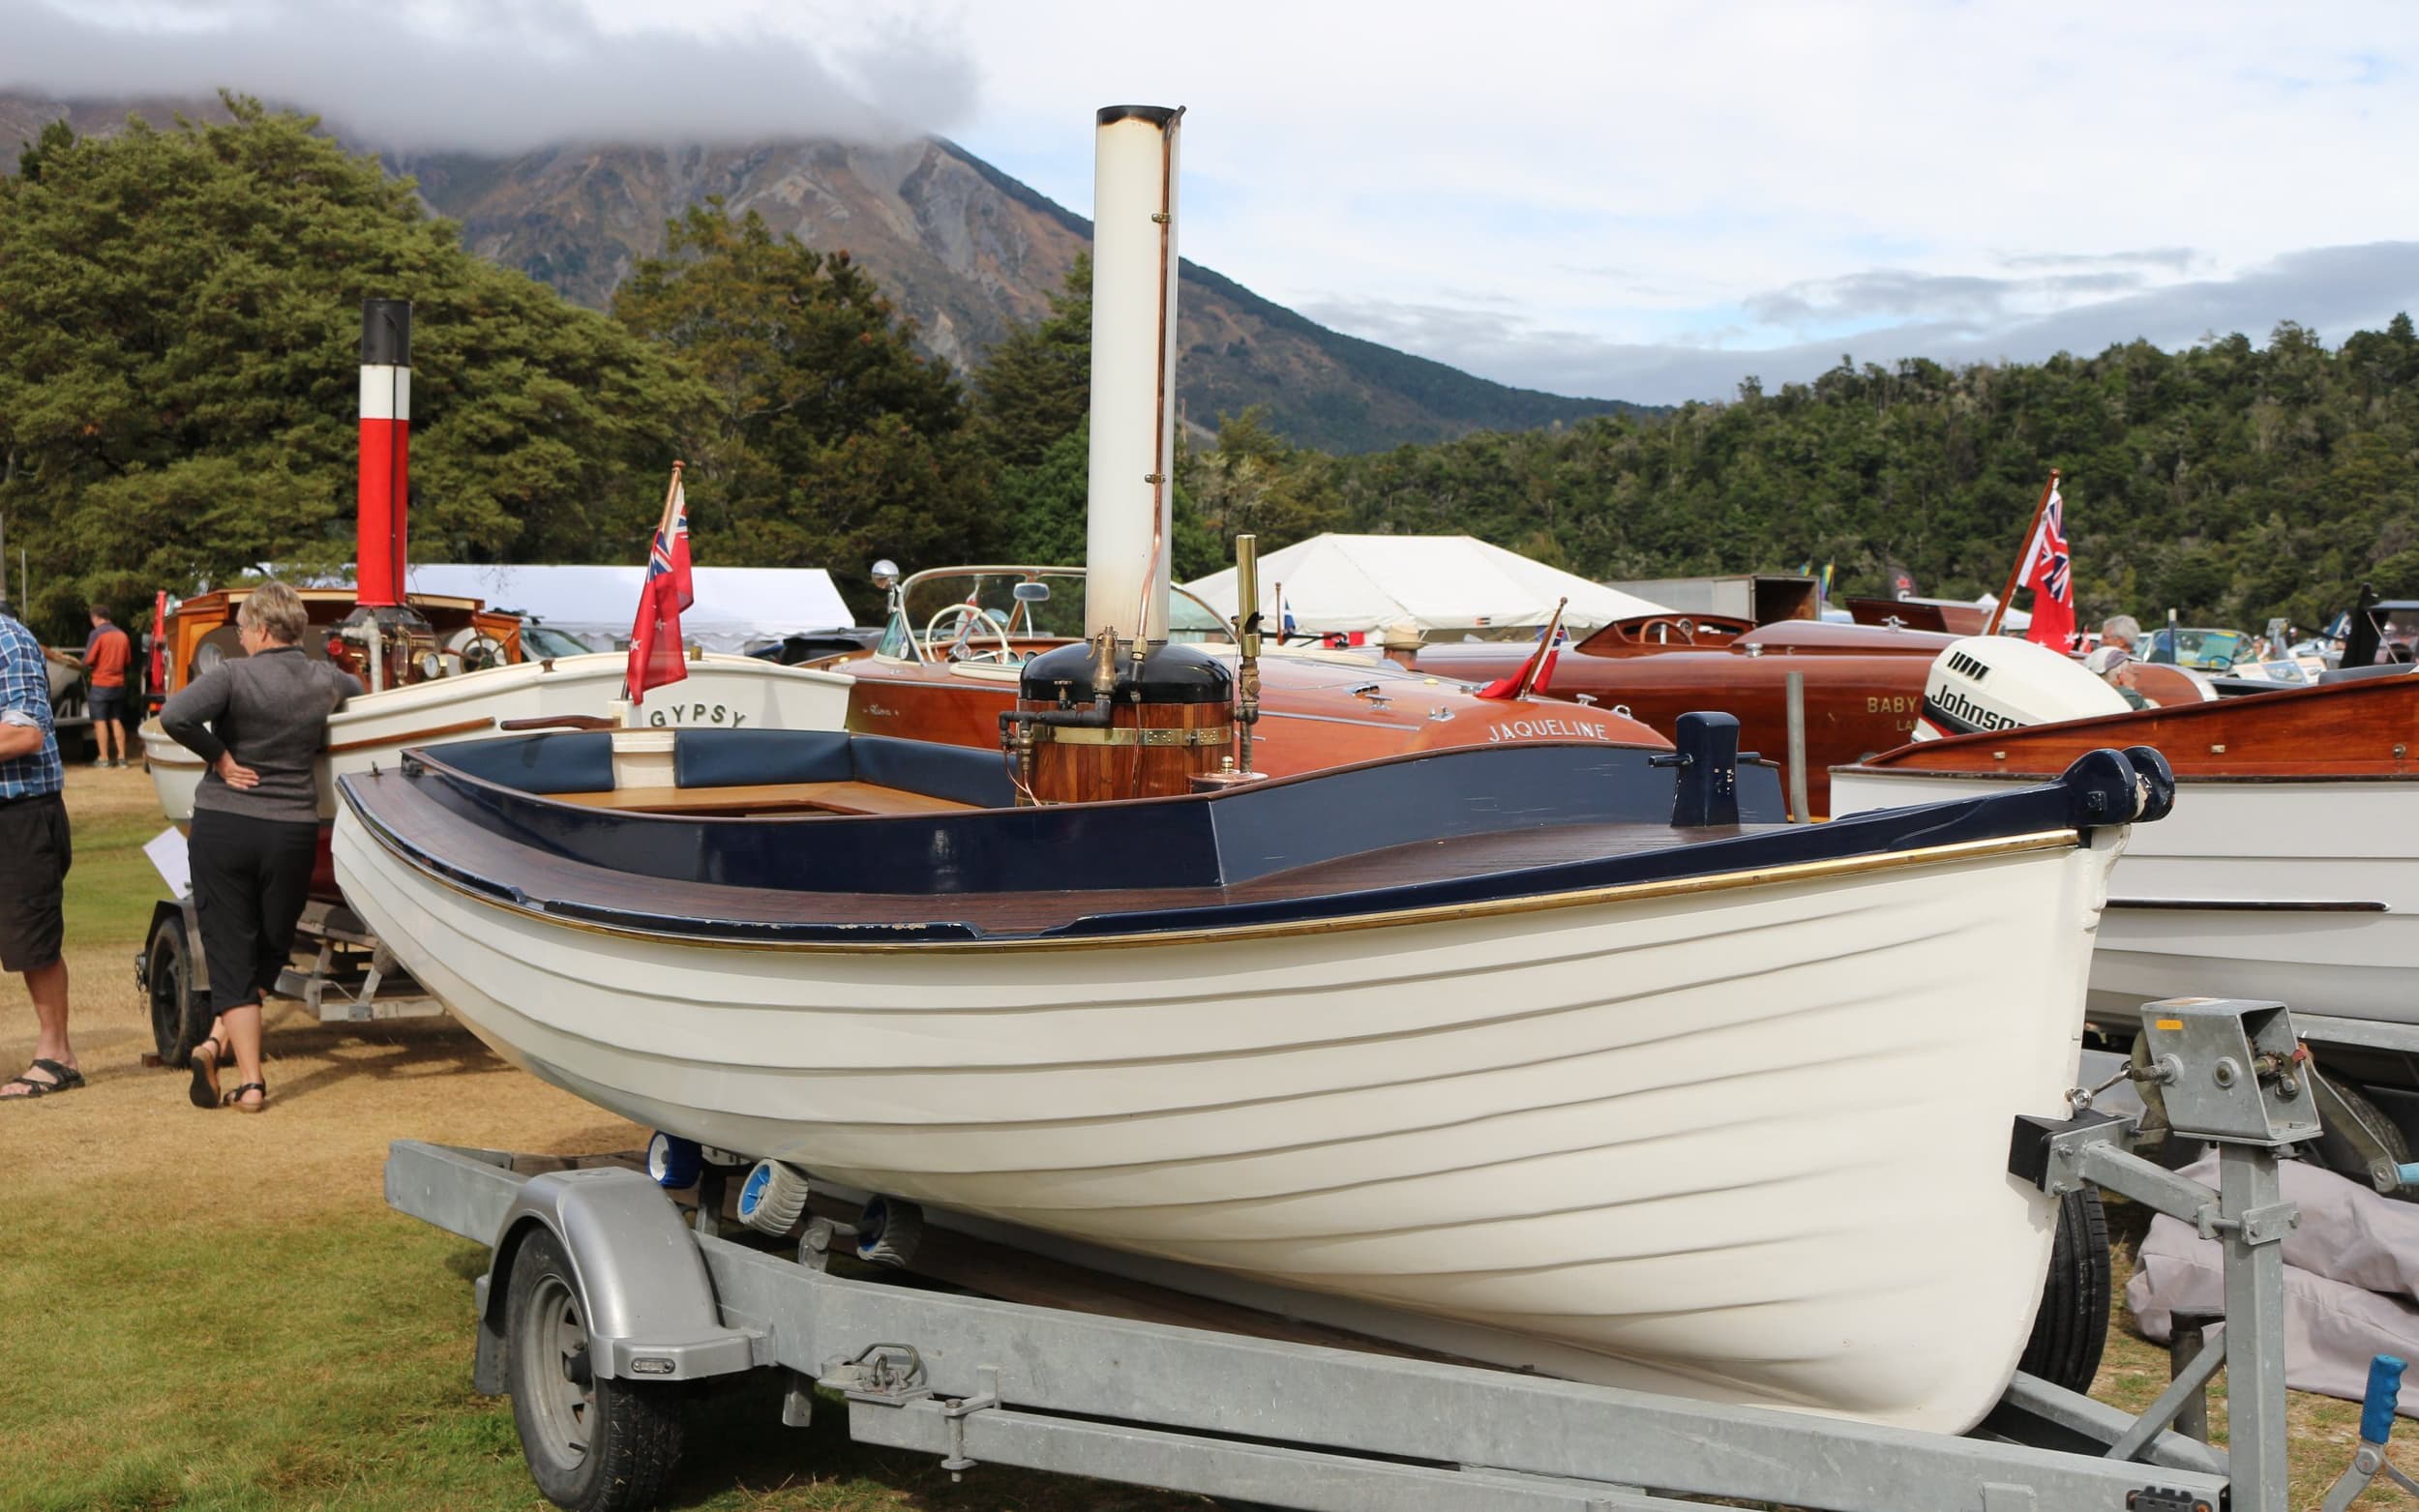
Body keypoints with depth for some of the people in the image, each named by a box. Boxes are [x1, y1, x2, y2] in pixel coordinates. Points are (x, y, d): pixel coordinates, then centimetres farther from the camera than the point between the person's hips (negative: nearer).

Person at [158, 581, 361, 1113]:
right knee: (272, 950, 18)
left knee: (231, 954, 4)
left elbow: (174, 715, -26)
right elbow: (357, 688, 30)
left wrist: (219, 756, -11)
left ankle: (250, 1083, -5)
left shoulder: (234, 675, -9)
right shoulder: (324, 680, 4)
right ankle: (220, 1039, -1)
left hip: (222, 828, -2)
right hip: (293, 831, 3)